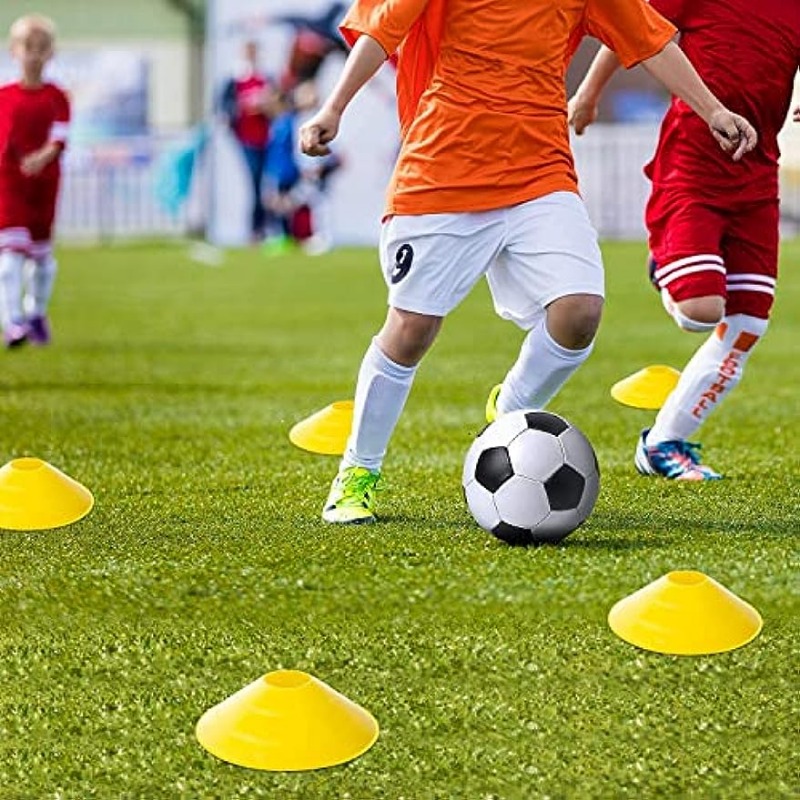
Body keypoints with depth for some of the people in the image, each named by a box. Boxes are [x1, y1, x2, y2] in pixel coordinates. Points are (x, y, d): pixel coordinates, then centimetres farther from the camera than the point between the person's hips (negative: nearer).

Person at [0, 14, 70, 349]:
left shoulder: (56, 98, -1)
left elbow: (59, 138, -13)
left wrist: (43, 157, -30)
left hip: (45, 180, 1)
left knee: (41, 251, 13)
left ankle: (37, 313, 33)